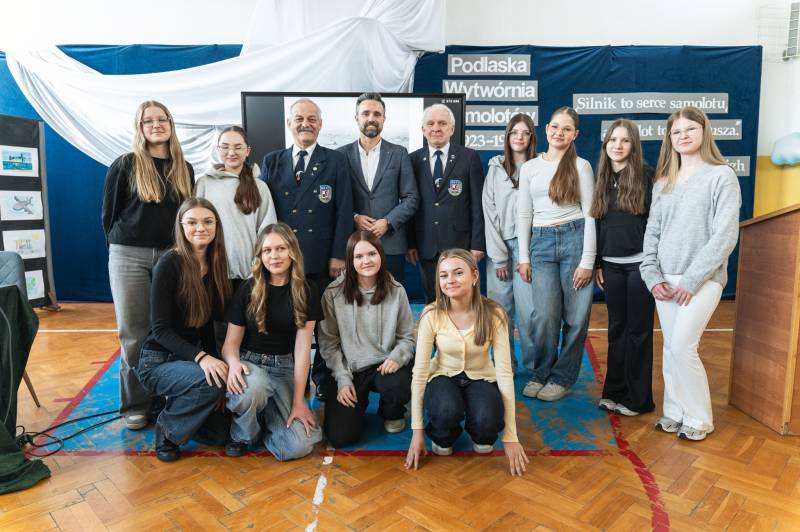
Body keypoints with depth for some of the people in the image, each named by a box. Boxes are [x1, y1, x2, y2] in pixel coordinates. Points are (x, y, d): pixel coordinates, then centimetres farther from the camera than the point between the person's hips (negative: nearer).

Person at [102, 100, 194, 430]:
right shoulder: (125, 165, 1)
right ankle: (135, 403, 14)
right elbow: (109, 213, 4)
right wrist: (120, 250, 7)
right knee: (133, 332, 2)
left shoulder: (185, 170, 10)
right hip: (129, 257, -2)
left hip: (171, 255, 2)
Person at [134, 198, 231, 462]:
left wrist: (212, 358, -2)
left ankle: (176, 406, 16)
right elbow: (160, 329, -18)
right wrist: (201, 358, -30)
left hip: (193, 355, 6)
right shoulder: (170, 263, -16)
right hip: (159, 360, -6)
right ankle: (167, 429, -3)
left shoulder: (215, 265, 2)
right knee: (211, 381, -33)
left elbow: (208, 321, 8)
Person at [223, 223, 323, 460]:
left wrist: (298, 400, -12)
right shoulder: (248, 290, -3)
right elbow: (232, 341, -1)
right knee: (253, 386, -39)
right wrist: (234, 363, -26)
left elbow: (302, 347, -8)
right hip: (250, 363, 0)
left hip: (284, 368, 1)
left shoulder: (306, 291, -3)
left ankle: (263, 415, 15)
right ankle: (242, 433, -4)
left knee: (298, 446, -18)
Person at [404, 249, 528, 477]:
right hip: (444, 377, 0)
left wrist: (510, 437, -20)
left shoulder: (493, 314, -20)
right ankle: (443, 439, 4)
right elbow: (419, 372, -16)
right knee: (447, 411, -35)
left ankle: (482, 437, 8)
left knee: (487, 419, -32)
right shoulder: (432, 315, -20)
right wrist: (417, 432, -15)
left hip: (481, 379, 1)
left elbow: (504, 372, -19)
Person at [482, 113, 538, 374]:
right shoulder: (496, 168, 8)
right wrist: (499, 255, -2)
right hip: (499, 246, 2)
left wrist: (527, 254, -7)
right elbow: (489, 212, 4)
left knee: (528, 310, -5)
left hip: (527, 246, -2)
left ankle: (534, 365, 11)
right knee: (500, 309, 3)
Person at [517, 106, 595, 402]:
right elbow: (524, 214, 11)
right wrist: (523, 256, 5)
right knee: (544, 315, -5)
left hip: (575, 238, -1)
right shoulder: (529, 168, 12)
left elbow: (590, 214, -1)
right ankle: (541, 373, 16)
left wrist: (587, 260, -8)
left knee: (575, 316, 2)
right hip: (542, 243, 2)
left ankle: (562, 378, 19)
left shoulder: (581, 166, 4)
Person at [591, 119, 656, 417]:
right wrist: (597, 264, 10)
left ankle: (638, 398, 14)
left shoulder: (645, 176, -4)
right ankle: (615, 391, 22)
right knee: (616, 328, 11)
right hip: (611, 265, 5)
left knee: (638, 330, 3)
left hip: (639, 263, -4)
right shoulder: (603, 179, 10)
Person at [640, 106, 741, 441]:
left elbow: (724, 237, -10)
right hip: (665, 280, 5)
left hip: (701, 280, -5)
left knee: (682, 347, -10)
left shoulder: (721, 176, -3)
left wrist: (692, 280, -15)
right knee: (671, 349, 7)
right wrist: (652, 275, -2)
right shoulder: (663, 182, 13)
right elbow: (652, 232, 10)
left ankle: (699, 420, 9)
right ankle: (675, 413, 20)